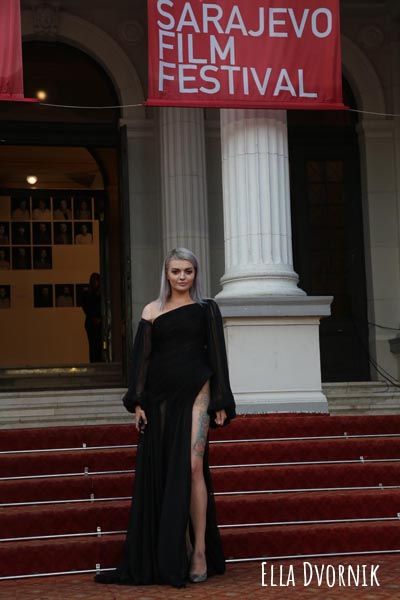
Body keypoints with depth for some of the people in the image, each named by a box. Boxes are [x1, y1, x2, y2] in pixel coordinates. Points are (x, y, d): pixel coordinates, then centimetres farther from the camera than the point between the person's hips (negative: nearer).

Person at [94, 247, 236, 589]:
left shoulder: (206, 309, 8)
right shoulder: (152, 311, 11)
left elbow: (217, 355, 6)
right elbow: (141, 357, 7)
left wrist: (221, 403, 0)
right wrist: (138, 402, -2)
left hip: (196, 392, -2)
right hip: (161, 396, 2)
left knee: (192, 467, -13)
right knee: (164, 472, 2)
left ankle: (200, 552, -9)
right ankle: (176, 553, 10)